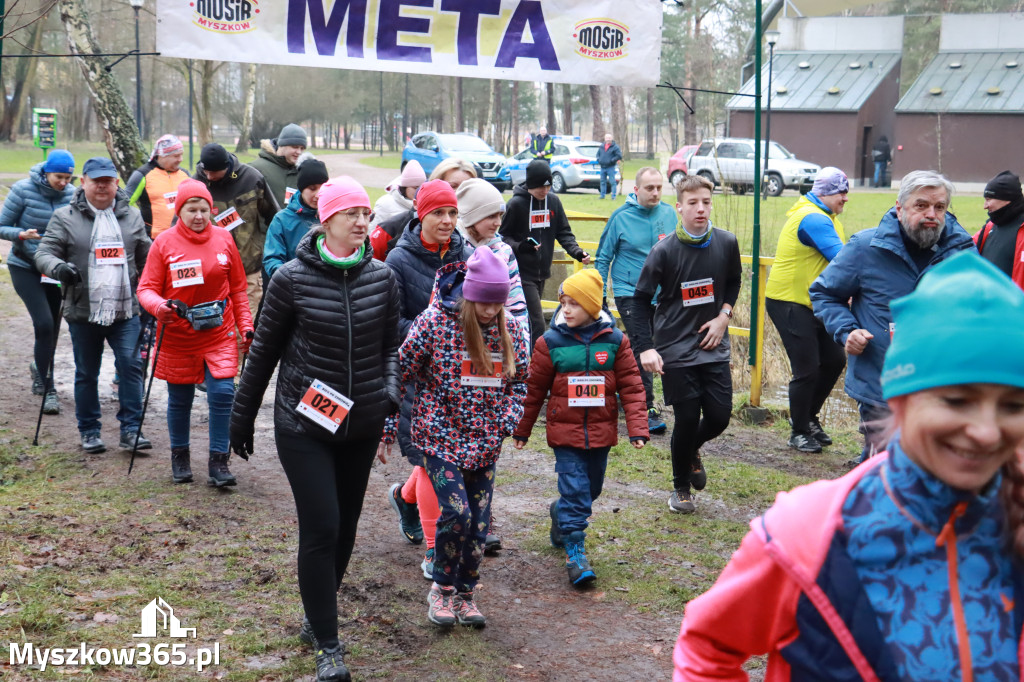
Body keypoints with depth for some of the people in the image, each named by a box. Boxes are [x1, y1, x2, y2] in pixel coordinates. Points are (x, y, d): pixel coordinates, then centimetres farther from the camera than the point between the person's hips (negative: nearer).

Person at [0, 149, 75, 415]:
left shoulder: (71, 194, -3)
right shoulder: (23, 190, -12)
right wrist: (22, 234, -25)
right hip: (24, 267, -4)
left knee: (52, 326, 11)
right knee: (44, 323, -15)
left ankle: (39, 367, 41)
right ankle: (48, 389, -7)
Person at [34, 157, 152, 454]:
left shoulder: (132, 216, 10)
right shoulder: (65, 217, 1)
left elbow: (146, 257, 18)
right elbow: (44, 253, -3)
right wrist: (58, 267, -25)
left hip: (125, 310, 1)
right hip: (83, 312, -1)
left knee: (131, 365, -7)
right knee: (86, 373, 8)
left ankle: (131, 430, 2)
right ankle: (89, 431, 21)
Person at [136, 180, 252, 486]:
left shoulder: (223, 239, 2)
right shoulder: (164, 243, -5)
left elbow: (237, 288, 10)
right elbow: (146, 288, -4)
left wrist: (245, 325, 6)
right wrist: (158, 306, -25)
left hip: (219, 334, 1)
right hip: (177, 337, -1)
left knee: (223, 393, -10)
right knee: (179, 400, 11)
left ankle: (219, 462, 1)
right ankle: (180, 455, 32)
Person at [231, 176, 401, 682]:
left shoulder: (381, 278, 0)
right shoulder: (293, 278, -10)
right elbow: (265, 350, -1)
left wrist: (390, 388, -8)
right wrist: (242, 416, 5)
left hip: (361, 426, 4)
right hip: (304, 424, -4)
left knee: (345, 528, 12)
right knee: (321, 529, -9)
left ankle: (316, 616, 34)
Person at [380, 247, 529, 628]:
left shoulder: (509, 329, 1)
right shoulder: (434, 322, -11)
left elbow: (518, 382, 15)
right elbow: (399, 374, -6)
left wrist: (509, 419, -3)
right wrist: (386, 431, -4)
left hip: (485, 443, 4)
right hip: (440, 436, -4)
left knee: (479, 521, 6)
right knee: (456, 511, -16)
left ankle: (465, 592, 26)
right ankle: (442, 588, 7)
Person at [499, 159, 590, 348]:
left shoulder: (553, 201, 6)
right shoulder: (516, 203, -8)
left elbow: (564, 233, 12)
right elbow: (503, 237, -4)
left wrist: (577, 251, -6)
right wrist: (520, 246, -24)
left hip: (543, 272, 5)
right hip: (523, 274, -5)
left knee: (528, 324, 14)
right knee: (537, 325, -12)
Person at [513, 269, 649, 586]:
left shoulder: (615, 341, -3)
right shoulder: (550, 342, -5)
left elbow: (631, 387, 1)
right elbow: (534, 389, 4)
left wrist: (637, 428, -6)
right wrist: (521, 429, 9)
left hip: (601, 432, 3)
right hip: (565, 432, -3)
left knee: (591, 487, 17)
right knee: (574, 490, -9)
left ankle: (561, 514, 46)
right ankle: (574, 551, -2)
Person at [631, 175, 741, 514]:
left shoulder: (727, 243, -4)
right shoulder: (664, 251, -13)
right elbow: (641, 299, -6)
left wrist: (724, 314, 1)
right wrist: (646, 347, -14)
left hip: (713, 346, 3)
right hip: (675, 350, -3)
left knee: (720, 416, 1)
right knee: (687, 420, -1)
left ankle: (692, 450, 37)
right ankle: (681, 488, 22)